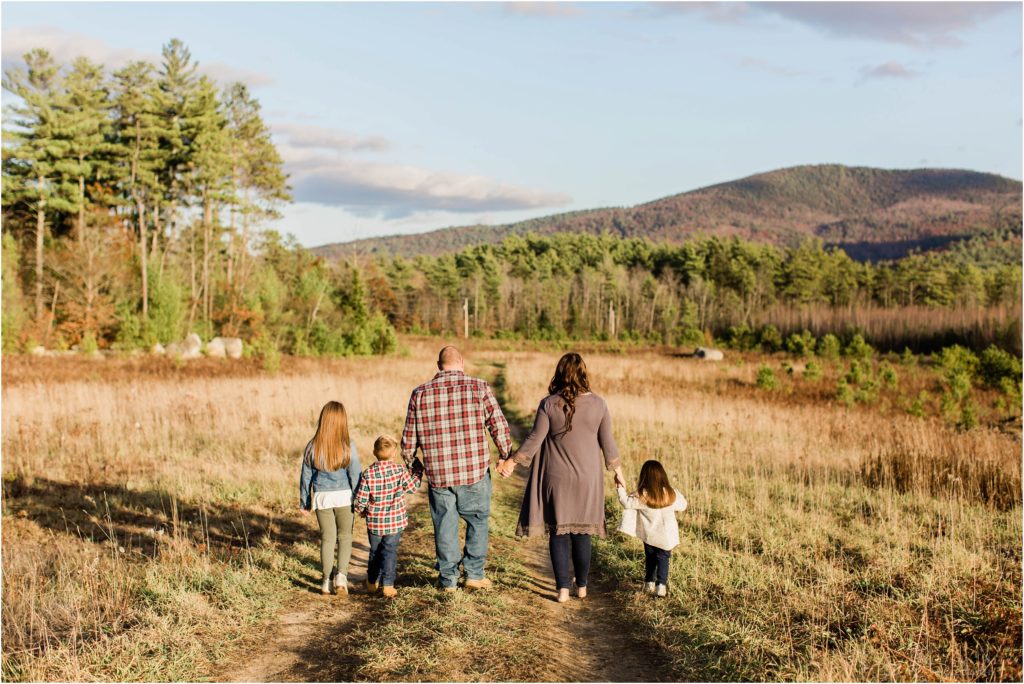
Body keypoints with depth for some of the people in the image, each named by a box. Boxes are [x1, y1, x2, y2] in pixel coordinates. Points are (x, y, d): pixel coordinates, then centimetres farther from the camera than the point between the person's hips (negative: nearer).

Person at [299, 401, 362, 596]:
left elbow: (306, 476, 4)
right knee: (345, 536, 12)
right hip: (344, 496, -1)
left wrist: (304, 502, 15)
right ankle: (341, 573, -6)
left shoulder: (313, 446, -5)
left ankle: (327, 580, 16)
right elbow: (355, 475, -8)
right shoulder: (348, 445, -11)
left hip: (322, 497, 2)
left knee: (327, 538, 13)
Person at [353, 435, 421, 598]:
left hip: (374, 522, 2)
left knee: (375, 551, 18)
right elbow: (413, 487, 4)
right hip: (395, 521, -2)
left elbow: (360, 500, -8)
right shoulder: (400, 470, -12)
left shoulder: (368, 474, -10)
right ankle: (388, 585, -4)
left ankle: (372, 583, 29)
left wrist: (362, 511, 13)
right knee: (390, 552, 4)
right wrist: (416, 473, 20)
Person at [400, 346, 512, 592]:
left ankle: (448, 579, 21)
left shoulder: (420, 393, 2)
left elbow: (408, 440, 5)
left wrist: (413, 465, 22)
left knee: (445, 526, 14)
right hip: (475, 473, -1)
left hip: (438, 475, 1)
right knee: (477, 521, 17)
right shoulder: (479, 388, -4)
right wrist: (506, 457, 8)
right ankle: (474, 574, 21)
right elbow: (500, 427, -7)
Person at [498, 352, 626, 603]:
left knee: (558, 532, 6)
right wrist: (617, 469, 15)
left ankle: (563, 588, 4)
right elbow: (607, 442, 1)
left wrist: (512, 462, 4)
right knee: (582, 532, 13)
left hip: (556, 479, -2)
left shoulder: (549, 404, -10)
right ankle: (582, 586, 21)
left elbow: (535, 439, -8)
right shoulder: (598, 404, -5)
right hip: (587, 479, 2)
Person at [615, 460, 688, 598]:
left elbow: (627, 503, -8)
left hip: (649, 536, 1)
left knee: (650, 558, 20)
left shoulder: (642, 496, -16)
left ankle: (649, 584, 26)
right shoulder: (671, 494, -12)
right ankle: (661, 586, -3)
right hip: (666, 536, -1)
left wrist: (620, 489, 1)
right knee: (663, 559, 8)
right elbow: (682, 505, 2)